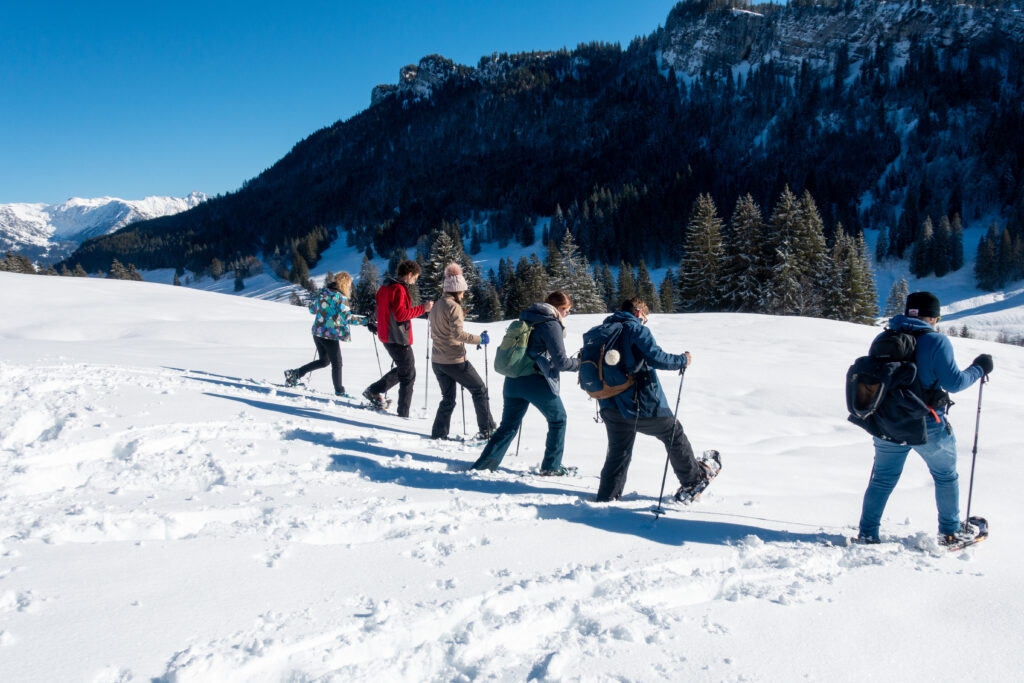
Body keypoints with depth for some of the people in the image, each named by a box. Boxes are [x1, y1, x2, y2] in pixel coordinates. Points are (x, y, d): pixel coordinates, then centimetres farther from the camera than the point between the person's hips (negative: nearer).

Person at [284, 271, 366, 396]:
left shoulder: (323, 292, 6)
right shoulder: (341, 298, -14)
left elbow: (312, 308, 15)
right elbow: (348, 318, -20)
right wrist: (365, 320, -15)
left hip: (317, 333, 7)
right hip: (330, 335, -7)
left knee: (323, 361, 21)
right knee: (336, 364, 7)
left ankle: (295, 373, 16)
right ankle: (339, 391, 13)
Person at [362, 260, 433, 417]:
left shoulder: (385, 287, 11)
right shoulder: (399, 289, -18)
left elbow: (379, 309, 20)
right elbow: (401, 314, -25)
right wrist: (423, 309, -22)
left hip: (386, 336, 9)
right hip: (398, 338, -9)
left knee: (402, 369, 23)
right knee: (408, 375, 1)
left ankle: (374, 391, 17)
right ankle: (403, 413, 3)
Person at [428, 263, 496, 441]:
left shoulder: (436, 306, 11)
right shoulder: (453, 306, -15)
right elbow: (458, 333, -24)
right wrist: (479, 339, -15)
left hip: (437, 360, 8)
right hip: (454, 361, -8)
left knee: (448, 399, 17)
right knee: (480, 390, 8)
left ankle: (438, 433, 10)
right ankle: (487, 430, 9)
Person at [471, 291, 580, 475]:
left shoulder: (527, 318, 15)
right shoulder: (552, 325, -8)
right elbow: (560, 362, -11)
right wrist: (579, 363, 5)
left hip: (513, 381, 7)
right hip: (537, 383, -7)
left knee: (508, 426, 11)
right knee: (558, 420, 15)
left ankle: (481, 466, 3)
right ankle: (551, 467, 18)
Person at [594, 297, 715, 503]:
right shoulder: (636, 329, -9)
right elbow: (656, 357, -19)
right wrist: (682, 361, -4)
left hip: (610, 407, 6)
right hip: (641, 405, -6)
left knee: (617, 453, 15)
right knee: (674, 434, 15)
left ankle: (606, 499, 14)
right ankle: (692, 480, 27)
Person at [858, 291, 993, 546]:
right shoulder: (936, 341, -12)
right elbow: (953, 382, -13)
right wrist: (979, 368, 2)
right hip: (928, 427, -4)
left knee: (882, 478, 15)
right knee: (946, 476, 19)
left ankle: (867, 533, 13)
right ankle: (950, 531, 29)